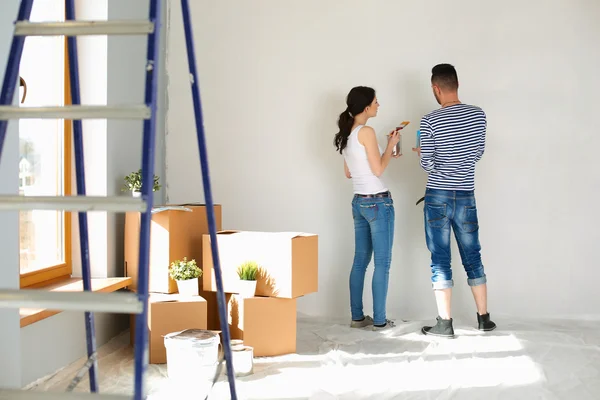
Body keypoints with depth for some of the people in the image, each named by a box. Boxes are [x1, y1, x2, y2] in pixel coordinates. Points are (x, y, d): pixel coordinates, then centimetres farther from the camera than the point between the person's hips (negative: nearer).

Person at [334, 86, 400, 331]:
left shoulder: (346, 135, 10)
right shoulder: (366, 132, -15)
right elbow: (378, 170, -16)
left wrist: (386, 155, 19)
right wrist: (391, 145, -3)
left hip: (359, 202, 8)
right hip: (378, 202, -8)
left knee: (360, 260, 12)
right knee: (382, 262, 0)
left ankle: (357, 317, 17)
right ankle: (379, 320, 4)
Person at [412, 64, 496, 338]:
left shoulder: (430, 120, -12)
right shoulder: (479, 115, 0)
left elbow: (427, 165, -10)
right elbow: (477, 154, 10)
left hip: (438, 197, -4)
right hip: (466, 197, 4)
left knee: (440, 260, 3)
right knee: (473, 257, 14)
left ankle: (445, 323, 6)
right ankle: (484, 318, 22)